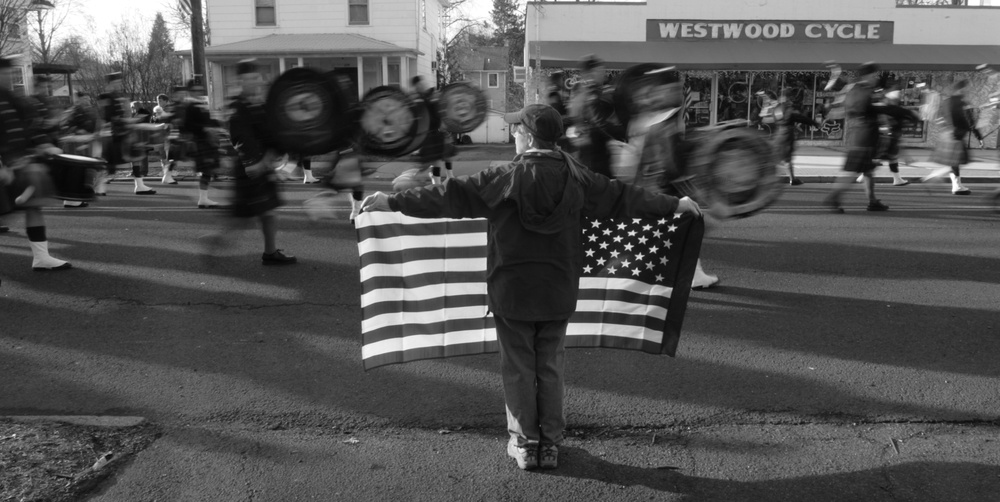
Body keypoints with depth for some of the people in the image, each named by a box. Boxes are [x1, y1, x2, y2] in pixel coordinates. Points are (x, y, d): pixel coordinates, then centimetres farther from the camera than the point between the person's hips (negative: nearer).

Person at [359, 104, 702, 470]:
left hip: (511, 293, -3)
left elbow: (450, 195, -15)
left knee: (518, 368, 9)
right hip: (559, 294, 3)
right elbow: (623, 197, 8)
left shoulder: (506, 178, -13)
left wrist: (394, 202, -11)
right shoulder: (577, 178, -2)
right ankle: (550, 443, 21)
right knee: (551, 368, 14)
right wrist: (675, 204, 22)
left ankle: (524, 443, 17)